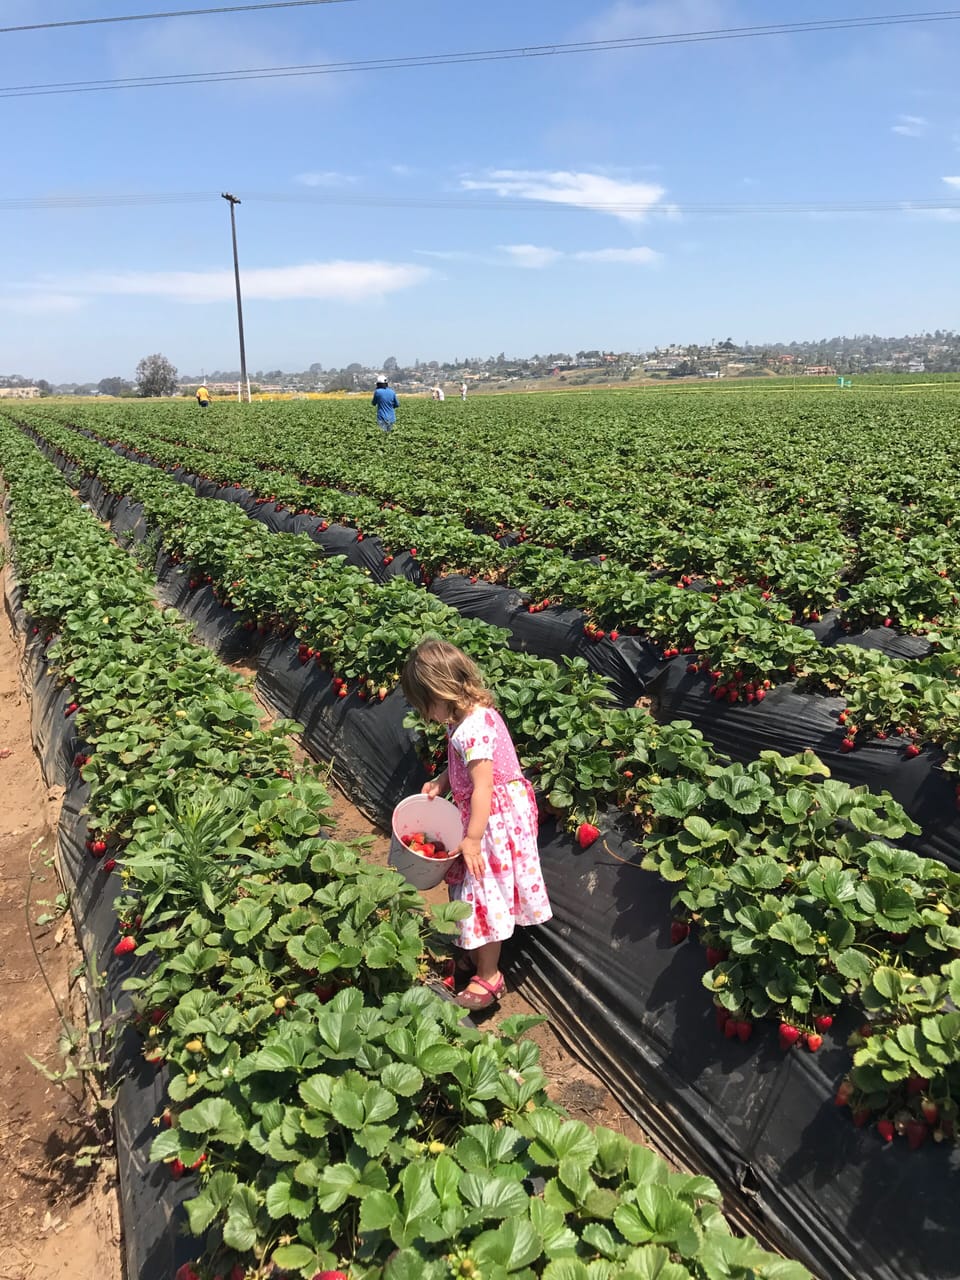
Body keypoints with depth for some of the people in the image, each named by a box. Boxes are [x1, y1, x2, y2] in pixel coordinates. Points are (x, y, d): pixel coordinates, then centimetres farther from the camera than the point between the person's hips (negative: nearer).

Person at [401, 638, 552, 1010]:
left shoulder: (472, 728, -28)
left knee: (485, 893, 2)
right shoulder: (473, 714, 3)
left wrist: (472, 838, -25)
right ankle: (477, 954, 38)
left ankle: (488, 979, 17)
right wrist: (439, 784, 0)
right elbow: (463, 767, 16)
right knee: (481, 893, 21)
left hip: (494, 818, -10)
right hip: (491, 813, 10)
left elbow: (483, 787, -29)